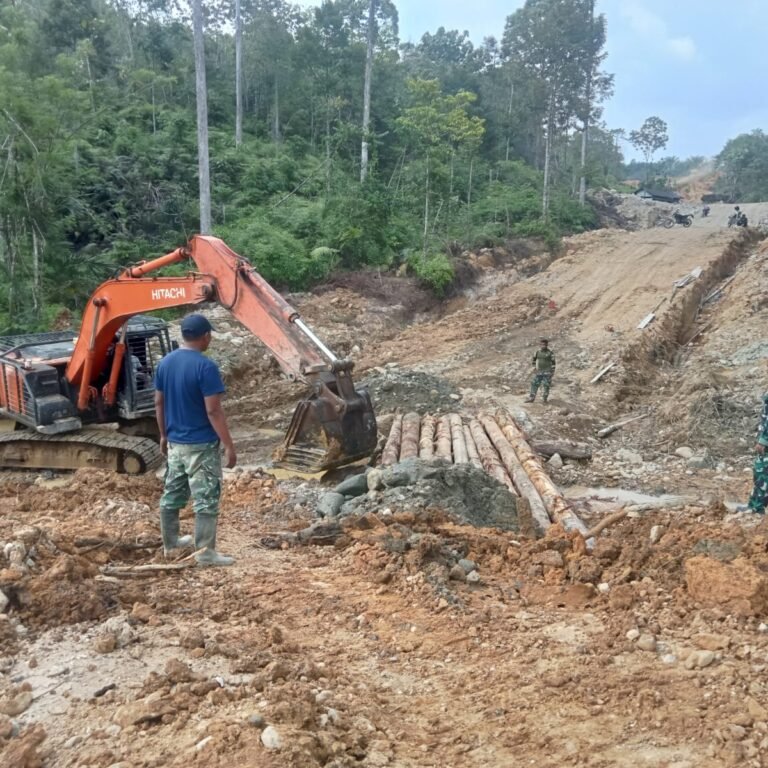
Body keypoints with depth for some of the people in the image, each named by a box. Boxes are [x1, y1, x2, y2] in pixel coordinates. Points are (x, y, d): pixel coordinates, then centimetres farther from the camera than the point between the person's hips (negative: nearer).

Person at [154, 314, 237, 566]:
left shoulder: (165, 363, 3)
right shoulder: (205, 366, -20)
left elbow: (159, 403, 10)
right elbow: (213, 410, -21)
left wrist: (163, 435, 21)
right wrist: (229, 445, -15)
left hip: (175, 442, 8)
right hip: (201, 444, -7)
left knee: (172, 493, 19)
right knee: (206, 498, 0)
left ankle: (170, 541, 33)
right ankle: (205, 552, 4)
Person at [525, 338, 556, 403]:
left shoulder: (550, 352, -7)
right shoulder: (538, 351, 4)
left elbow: (553, 362, -3)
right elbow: (534, 359, 18)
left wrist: (552, 371, -6)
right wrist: (534, 367, 13)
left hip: (547, 372, -4)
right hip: (538, 371, 4)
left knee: (546, 385, -2)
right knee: (534, 384, 1)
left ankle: (545, 398, 8)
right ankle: (531, 398, 5)